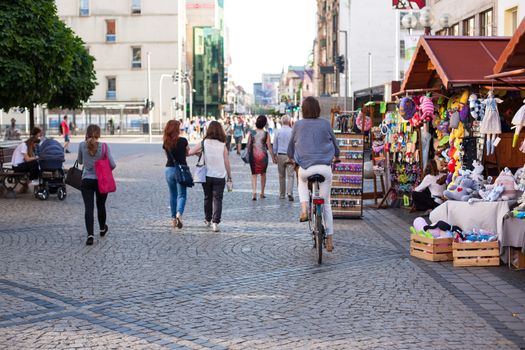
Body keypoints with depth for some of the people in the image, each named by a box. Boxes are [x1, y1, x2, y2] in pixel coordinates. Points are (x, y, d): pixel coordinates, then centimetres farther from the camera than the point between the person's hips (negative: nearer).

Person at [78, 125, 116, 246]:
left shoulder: (82, 145, -6)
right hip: (101, 180, 0)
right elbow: (112, 164, -12)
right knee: (101, 206, 19)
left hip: (87, 181, 0)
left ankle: (90, 235, -15)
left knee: (88, 208, -3)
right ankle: (102, 229, 41)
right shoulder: (104, 146, -11)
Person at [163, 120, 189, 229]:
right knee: (181, 194, 0)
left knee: (173, 195, 16)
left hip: (169, 170, 3)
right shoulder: (183, 141, -9)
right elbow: (188, 152, 5)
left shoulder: (165, 143, 0)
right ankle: (179, 214, -24)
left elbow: (167, 155, 11)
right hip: (181, 169, -3)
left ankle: (174, 218, 19)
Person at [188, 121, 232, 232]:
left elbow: (189, 152, -8)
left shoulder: (203, 143, -6)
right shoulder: (223, 145, -6)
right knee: (217, 199, 0)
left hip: (207, 176, 2)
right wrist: (229, 176, 6)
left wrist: (199, 152, 12)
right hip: (220, 177, -2)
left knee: (207, 198, 19)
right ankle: (215, 222, -13)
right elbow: (227, 163, -4)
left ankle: (208, 220, 31)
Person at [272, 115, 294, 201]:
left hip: (280, 155, 2)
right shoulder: (292, 131, -3)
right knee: (290, 175, -5)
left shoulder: (278, 131, 1)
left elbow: (275, 145, 5)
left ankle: (282, 194, 17)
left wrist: (274, 156, 11)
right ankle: (289, 192, -22)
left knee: (281, 176, 12)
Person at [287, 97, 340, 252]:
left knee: (302, 181, 36)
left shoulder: (298, 125, 4)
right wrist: (336, 156, 38)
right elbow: (334, 142, 17)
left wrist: (291, 158, 38)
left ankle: (304, 209, 10)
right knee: (326, 203, 12)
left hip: (306, 167, 0)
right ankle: (329, 239, 11)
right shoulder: (325, 124, 5)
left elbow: (291, 145, 16)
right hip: (325, 167, 0)